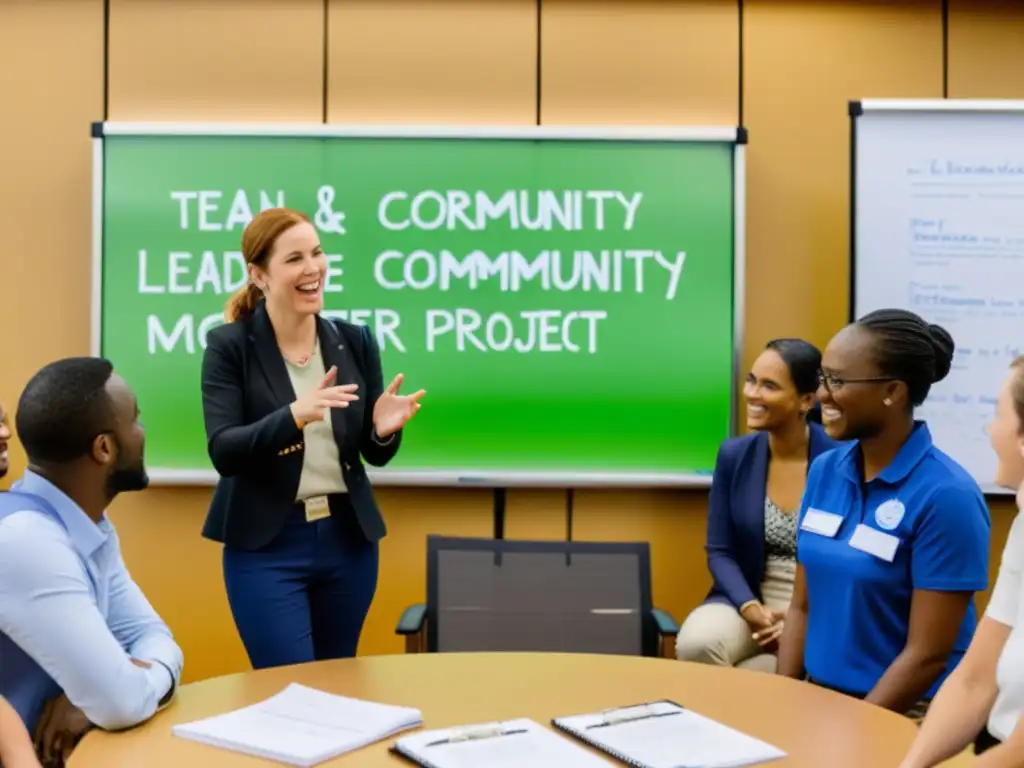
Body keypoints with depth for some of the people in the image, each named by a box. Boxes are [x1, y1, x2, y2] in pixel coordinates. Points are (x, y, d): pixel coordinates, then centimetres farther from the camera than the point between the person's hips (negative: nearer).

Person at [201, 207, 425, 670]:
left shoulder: (355, 342, 1)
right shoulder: (229, 346, -8)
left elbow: (374, 455, 6)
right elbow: (223, 452, -17)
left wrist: (385, 430, -17)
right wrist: (292, 415, -33)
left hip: (347, 537, 4)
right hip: (266, 545, -4)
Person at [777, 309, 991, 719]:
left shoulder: (946, 495, -16)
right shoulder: (824, 470, 1)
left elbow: (928, 655, -15)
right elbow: (802, 607, 7)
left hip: (905, 716, -4)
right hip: (818, 698, 4)